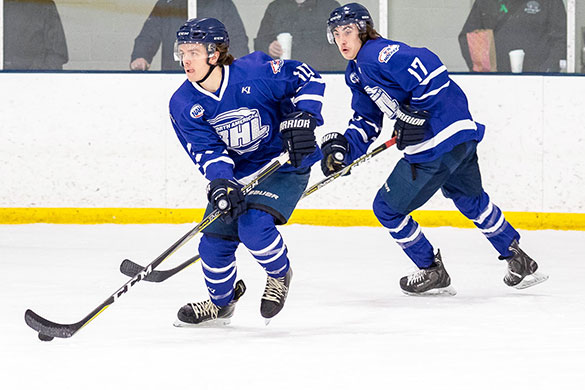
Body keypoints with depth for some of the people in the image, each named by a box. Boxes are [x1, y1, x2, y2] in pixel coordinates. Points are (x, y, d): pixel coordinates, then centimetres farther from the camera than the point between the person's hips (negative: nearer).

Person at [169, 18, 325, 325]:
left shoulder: (255, 72, -22)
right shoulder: (183, 104, -11)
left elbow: (308, 79, -10)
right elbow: (207, 149, -14)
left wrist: (301, 120, -21)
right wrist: (220, 183, -32)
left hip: (284, 164, -5)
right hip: (235, 174, 5)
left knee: (253, 227, -26)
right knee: (214, 241, 1)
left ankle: (280, 274, 7)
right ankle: (221, 302, 32)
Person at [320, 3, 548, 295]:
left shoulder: (378, 54, -15)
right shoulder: (356, 73, 18)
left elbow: (427, 67, -26)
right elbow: (367, 121, 20)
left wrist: (416, 113, -22)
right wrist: (343, 147, 3)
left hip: (437, 145, -11)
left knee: (388, 208, 2)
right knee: (471, 202, 29)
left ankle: (432, 273, 15)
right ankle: (520, 263, 38)